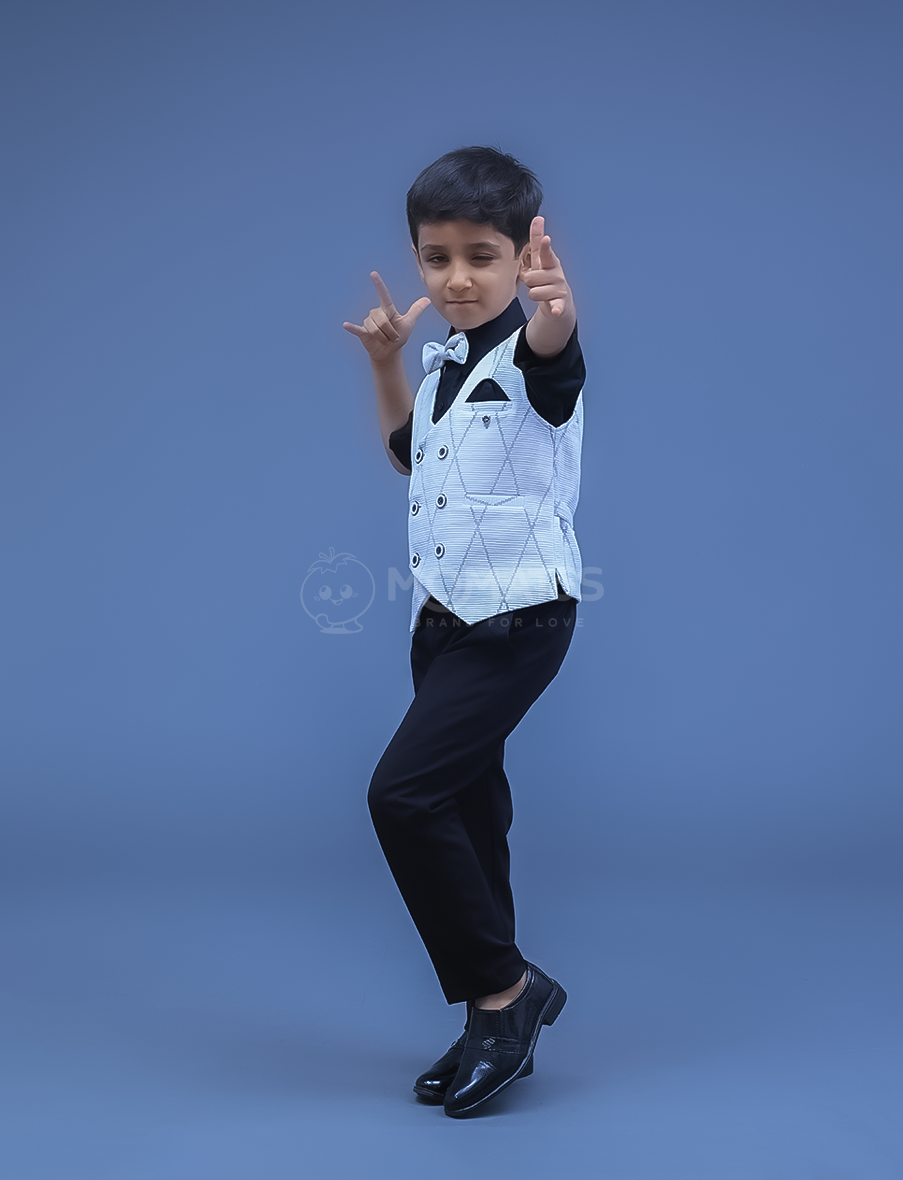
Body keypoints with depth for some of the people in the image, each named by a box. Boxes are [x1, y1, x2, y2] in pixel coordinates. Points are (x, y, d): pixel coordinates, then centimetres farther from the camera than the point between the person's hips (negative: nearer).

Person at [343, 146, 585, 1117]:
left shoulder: (530, 357, -14)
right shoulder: (445, 363, 9)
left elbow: (551, 347, -39)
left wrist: (557, 313, -61)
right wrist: (386, 364, 13)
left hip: (519, 619, -9)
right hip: (444, 616, 9)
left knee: (404, 792, -18)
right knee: (465, 810, 14)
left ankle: (504, 985, 0)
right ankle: (496, 1019, 28)